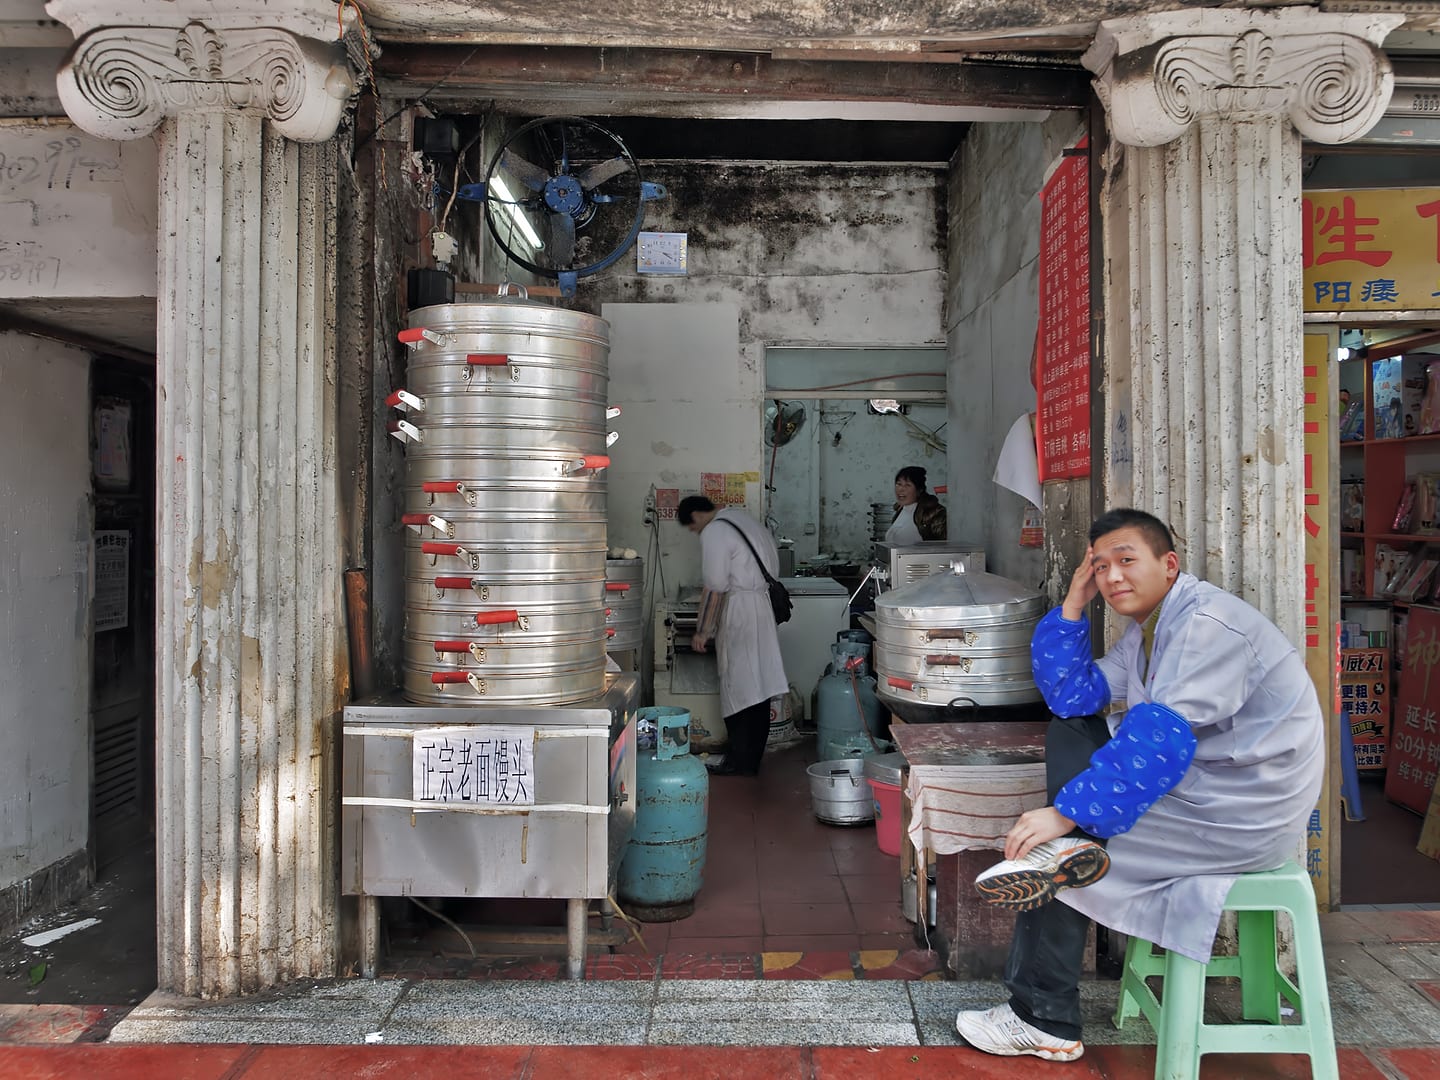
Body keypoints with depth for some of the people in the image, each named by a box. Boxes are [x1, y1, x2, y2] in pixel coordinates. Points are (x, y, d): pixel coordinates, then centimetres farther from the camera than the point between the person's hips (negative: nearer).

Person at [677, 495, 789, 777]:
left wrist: (702, 632, -8)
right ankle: (752, 758, 20)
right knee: (758, 685, 12)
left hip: (742, 611, -9)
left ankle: (740, 761, 3)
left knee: (737, 686, -2)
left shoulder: (714, 532, -11)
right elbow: (773, 563, 19)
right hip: (767, 602, 9)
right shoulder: (742, 518, 17)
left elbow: (715, 588, -15)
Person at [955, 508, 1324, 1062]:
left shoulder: (1209, 621, -20)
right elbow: (1068, 694, 8)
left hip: (1247, 812, -9)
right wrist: (1074, 604, -1)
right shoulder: (1146, 630, 10)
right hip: (1196, 776, 9)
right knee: (1069, 729, 7)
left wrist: (1067, 813, -28)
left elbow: (1161, 740, -29)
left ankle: (1044, 1021, 0)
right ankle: (1076, 849, -12)